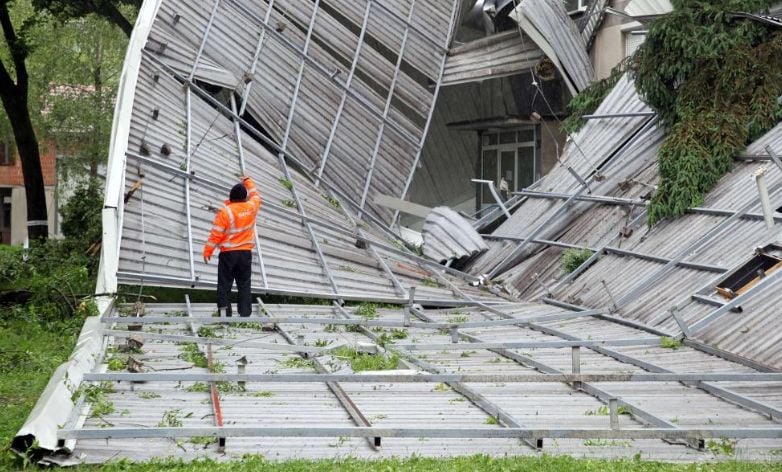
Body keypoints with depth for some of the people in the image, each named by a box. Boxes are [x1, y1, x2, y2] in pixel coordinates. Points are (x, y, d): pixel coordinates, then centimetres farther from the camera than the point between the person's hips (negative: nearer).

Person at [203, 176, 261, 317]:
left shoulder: (225, 211, -13)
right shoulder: (251, 207, -2)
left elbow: (216, 234, -11)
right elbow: (255, 195, 22)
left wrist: (207, 251, -2)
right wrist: (248, 182, 38)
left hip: (228, 253, -3)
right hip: (246, 253, 3)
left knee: (224, 284, 1)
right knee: (244, 285, 7)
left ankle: (224, 314, -6)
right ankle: (245, 314, 2)